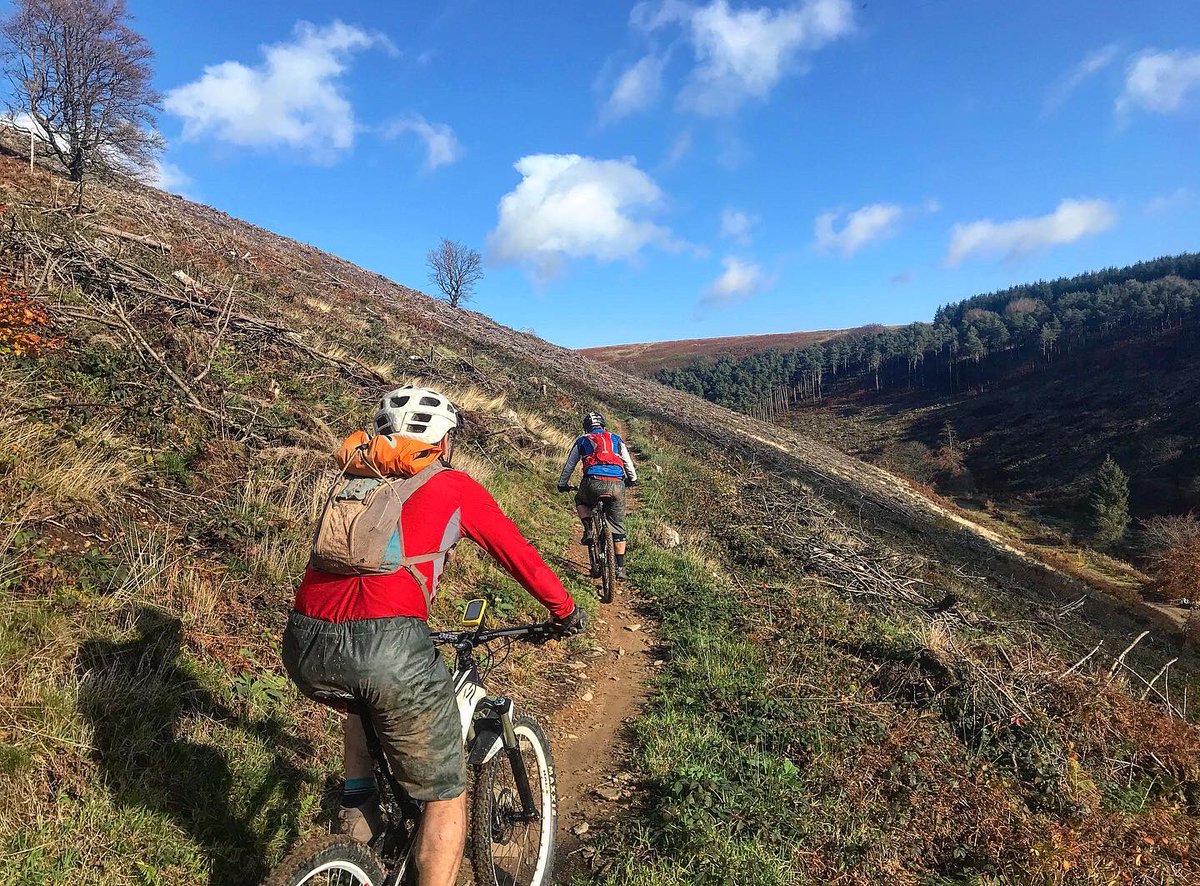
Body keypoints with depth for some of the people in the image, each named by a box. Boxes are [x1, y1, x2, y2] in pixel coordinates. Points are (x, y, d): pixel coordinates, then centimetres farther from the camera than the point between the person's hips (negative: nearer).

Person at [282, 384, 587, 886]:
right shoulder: (452, 487, 13)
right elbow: (519, 554, 18)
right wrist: (565, 610, 34)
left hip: (305, 648, 6)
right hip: (389, 648, -5)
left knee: (364, 695, 41)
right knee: (446, 797, 15)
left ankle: (357, 804, 33)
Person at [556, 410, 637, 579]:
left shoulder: (582, 440, 20)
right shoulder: (616, 439, 24)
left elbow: (569, 465, 26)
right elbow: (628, 463, 28)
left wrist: (562, 484, 41)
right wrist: (632, 479, 45)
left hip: (594, 482, -1)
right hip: (617, 485, 2)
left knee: (580, 501, 33)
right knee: (618, 528, 14)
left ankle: (588, 531, 11)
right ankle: (620, 567, 15)